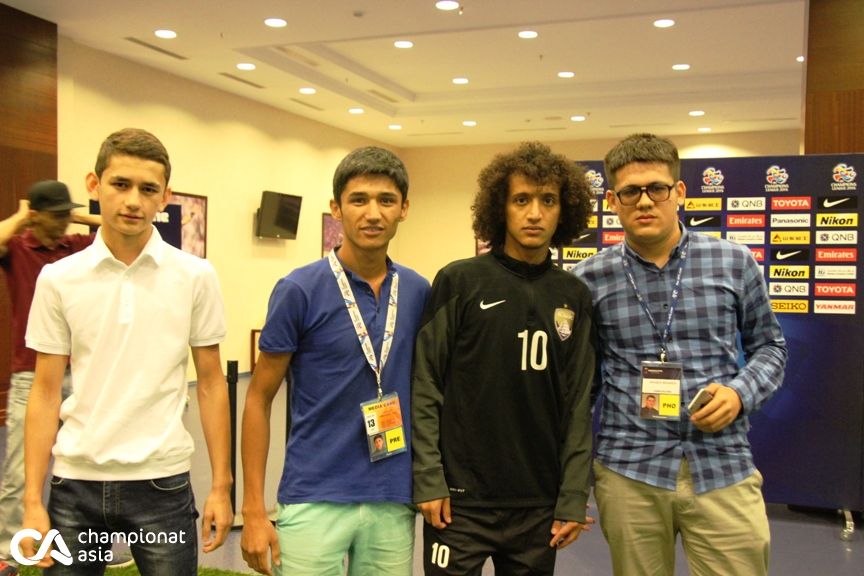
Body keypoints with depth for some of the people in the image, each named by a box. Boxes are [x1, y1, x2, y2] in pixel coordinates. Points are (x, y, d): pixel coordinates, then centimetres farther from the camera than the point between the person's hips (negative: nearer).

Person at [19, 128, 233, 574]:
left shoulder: (195, 276, -3)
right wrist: (32, 498, -1)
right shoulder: (58, 279, 0)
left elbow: (211, 384, 1)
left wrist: (221, 485, -1)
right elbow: (45, 393, 3)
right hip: (75, 480, 1)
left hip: (162, 481, -1)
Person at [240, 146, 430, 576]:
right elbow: (259, 399, -5)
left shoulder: (419, 293, 3)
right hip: (314, 500, -3)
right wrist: (253, 510, -8)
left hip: (394, 503, 4)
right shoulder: (300, 290, -9)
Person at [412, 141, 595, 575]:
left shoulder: (575, 298, 4)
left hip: (540, 505, 3)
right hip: (461, 499, -3)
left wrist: (573, 498, 1)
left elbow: (578, 404, 4)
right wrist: (428, 479, -10)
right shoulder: (459, 282, -5)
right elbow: (425, 387, -6)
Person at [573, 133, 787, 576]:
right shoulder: (590, 279, 0)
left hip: (722, 468, 0)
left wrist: (741, 393, -9)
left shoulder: (734, 263, 0)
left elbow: (769, 346, 12)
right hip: (628, 470, 0)